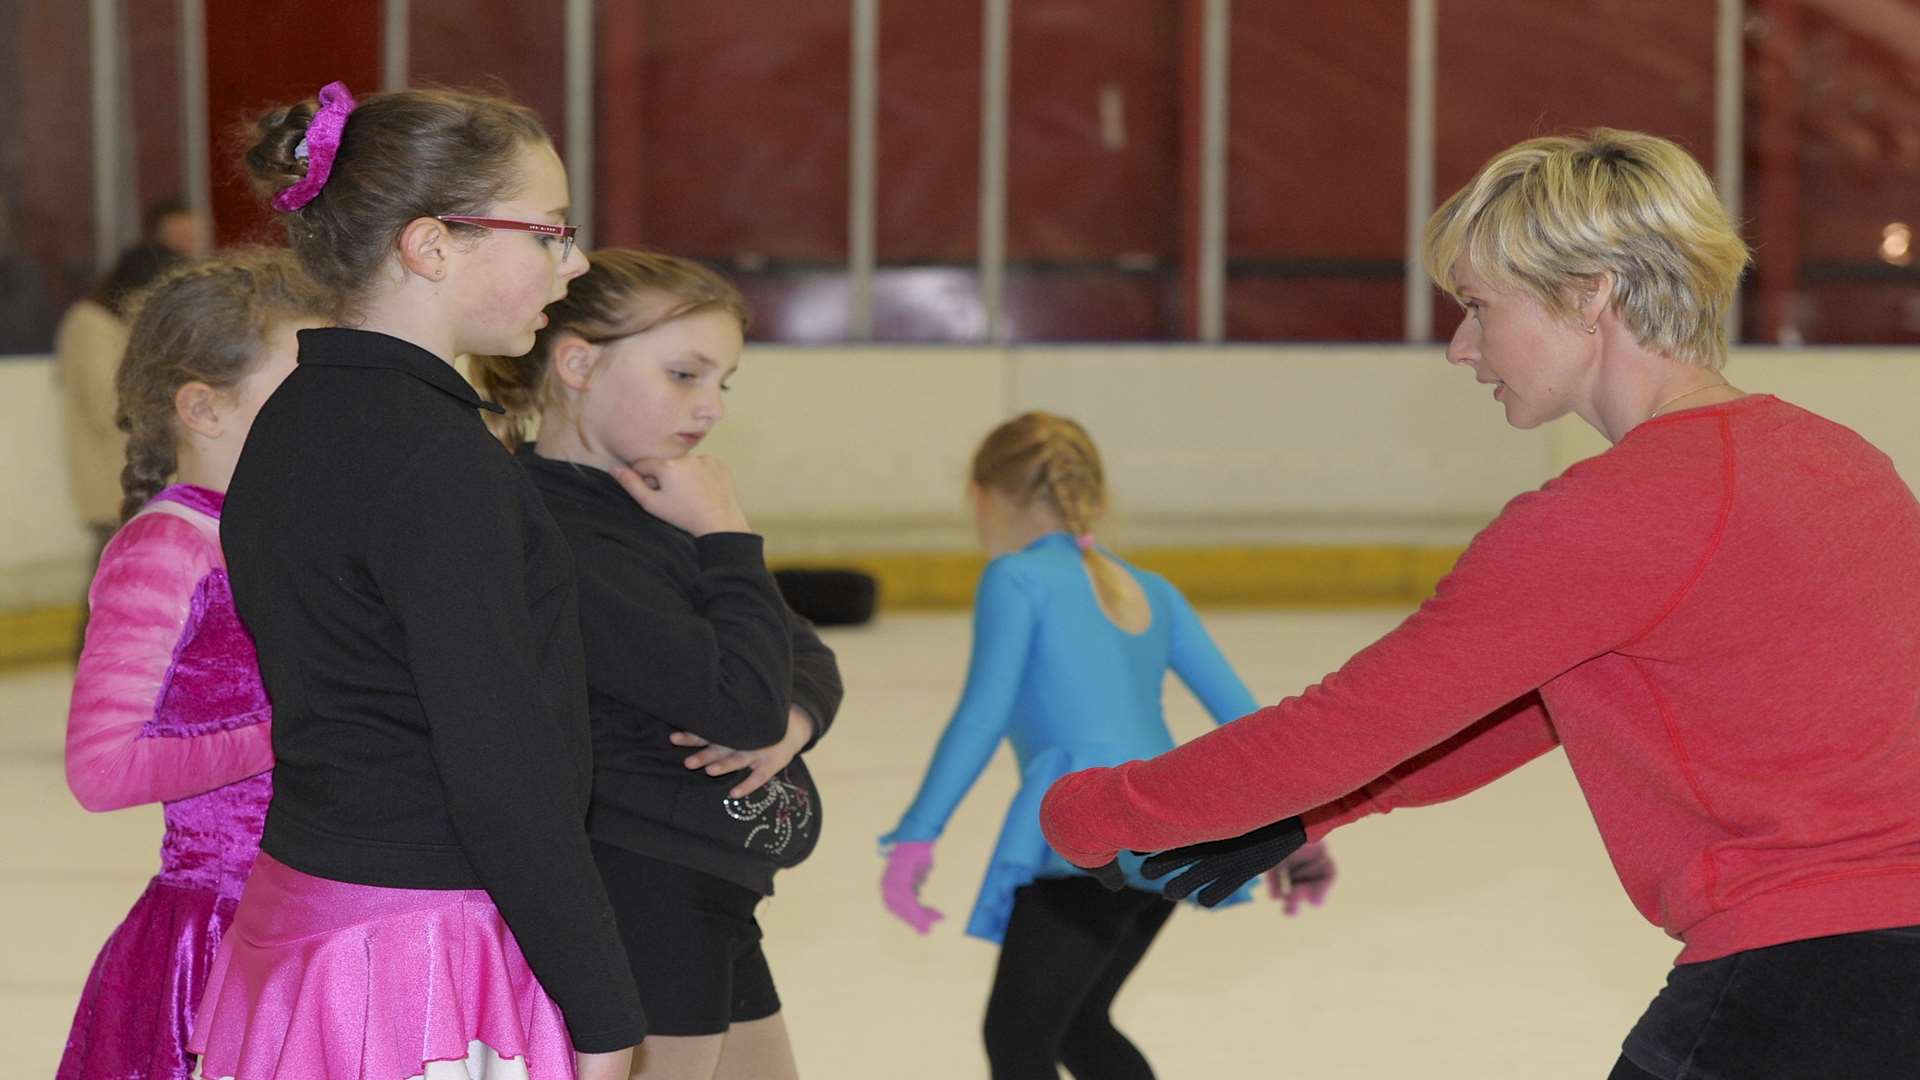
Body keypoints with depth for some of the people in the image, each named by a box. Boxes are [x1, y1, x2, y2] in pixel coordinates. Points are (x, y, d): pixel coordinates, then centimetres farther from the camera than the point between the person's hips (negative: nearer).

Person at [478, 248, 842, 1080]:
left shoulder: (653, 512, 12)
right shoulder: (556, 541, -19)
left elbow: (811, 660, 12)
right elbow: (742, 703, -23)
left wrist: (794, 719, -10)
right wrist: (728, 540, -13)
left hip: (707, 911, 10)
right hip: (631, 909, -10)